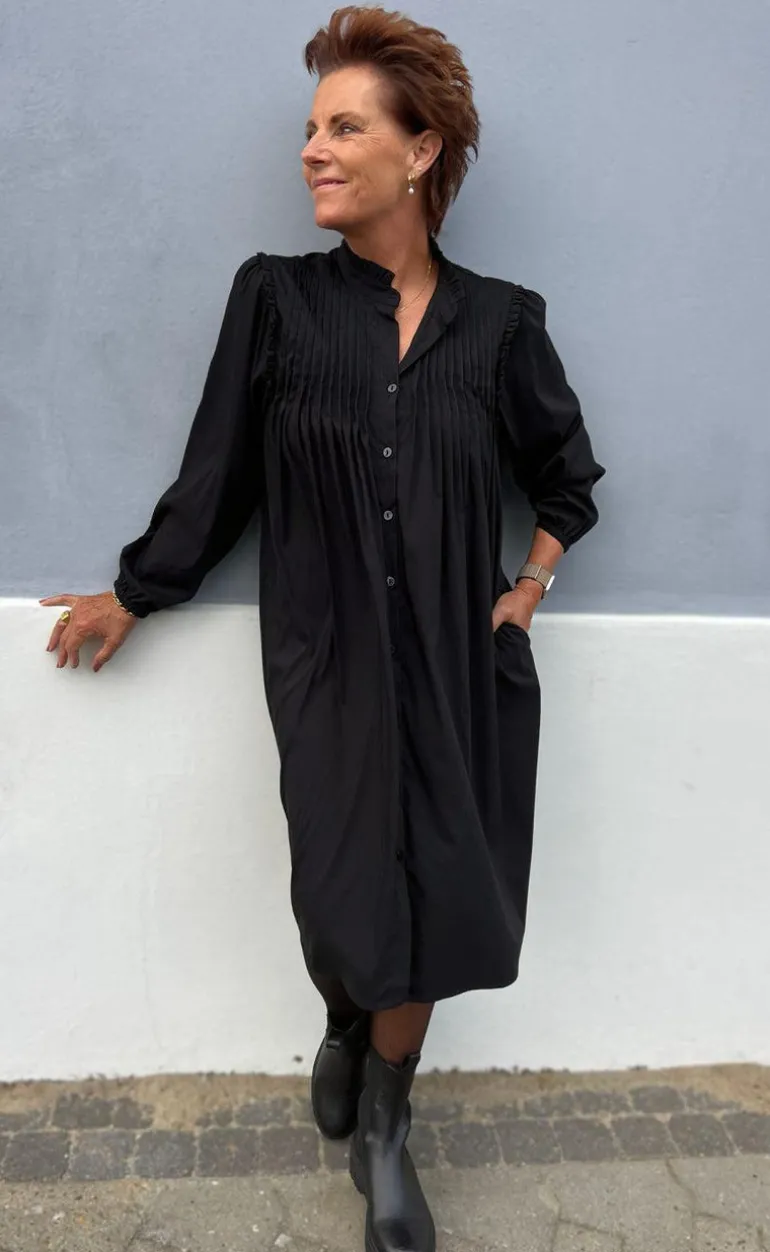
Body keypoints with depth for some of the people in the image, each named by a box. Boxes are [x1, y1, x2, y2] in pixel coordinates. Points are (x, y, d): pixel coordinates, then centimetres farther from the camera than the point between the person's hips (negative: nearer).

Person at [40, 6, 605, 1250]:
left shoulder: (498, 319, 2)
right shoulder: (276, 298, -1)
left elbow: (568, 474, 15)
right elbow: (216, 471, 4)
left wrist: (534, 578, 5)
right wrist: (135, 592, 8)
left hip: (461, 663, 2)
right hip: (330, 660, -1)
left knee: (430, 901, 8)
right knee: (347, 903, 4)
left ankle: (384, 1131, 34)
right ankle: (347, 1026, 42)